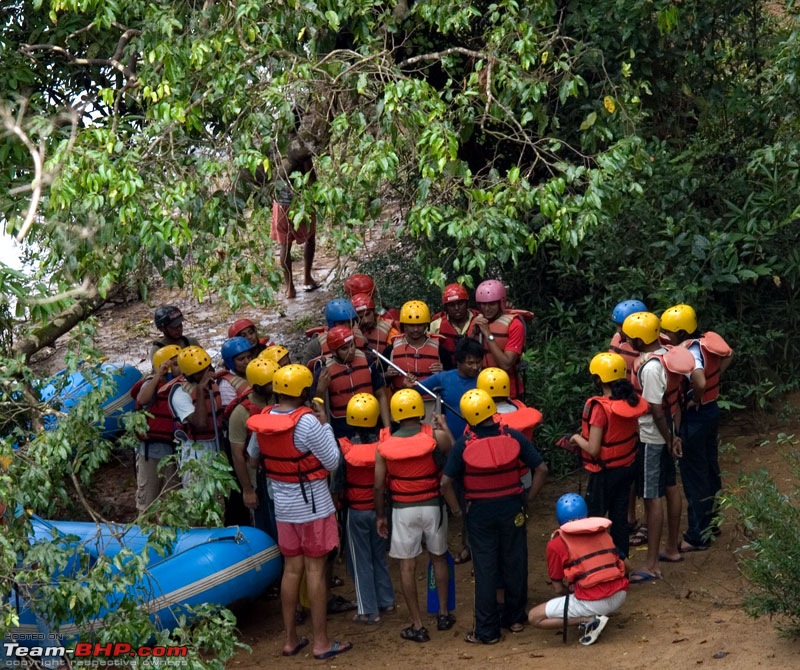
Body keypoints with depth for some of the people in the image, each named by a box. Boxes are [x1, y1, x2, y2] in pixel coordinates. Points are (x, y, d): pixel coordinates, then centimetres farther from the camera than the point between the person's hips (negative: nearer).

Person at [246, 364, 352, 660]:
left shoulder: (261, 422, -3)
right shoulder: (307, 422, -22)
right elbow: (333, 462, -15)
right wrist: (325, 425, -7)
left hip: (283, 505, 6)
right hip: (313, 505, -6)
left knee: (292, 569, 13)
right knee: (315, 570, 1)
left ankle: (291, 639, 19)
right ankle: (321, 642, 8)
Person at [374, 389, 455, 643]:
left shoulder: (384, 444, -8)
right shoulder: (435, 435, -12)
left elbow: (379, 486, -4)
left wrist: (380, 515, 9)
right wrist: (444, 427, 19)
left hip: (403, 510, -1)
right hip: (433, 505, 1)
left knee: (407, 566, 7)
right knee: (439, 558, 21)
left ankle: (417, 626, 9)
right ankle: (443, 614, 28)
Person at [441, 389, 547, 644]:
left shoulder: (464, 444, -12)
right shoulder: (513, 437, -7)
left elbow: (446, 483, -13)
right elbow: (541, 470, -6)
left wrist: (457, 509, -1)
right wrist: (529, 498, 4)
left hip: (480, 511, -2)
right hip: (512, 507, 2)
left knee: (485, 568, 4)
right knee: (515, 563, 15)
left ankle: (487, 630, 7)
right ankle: (515, 617, 28)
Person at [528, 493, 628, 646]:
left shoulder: (556, 544, 2)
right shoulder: (603, 531, 15)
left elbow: (559, 589, 6)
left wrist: (570, 591, 29)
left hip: (593, 602, -6)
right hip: (620, 596, 6)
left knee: (534, 617, 6)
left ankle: (590, 620, -7)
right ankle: (595, 616, 13)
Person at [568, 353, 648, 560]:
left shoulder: (600, 407, -24)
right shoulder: (632, 401, -4)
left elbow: (593, 449, -24)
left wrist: (577, 439, -6)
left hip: (606, 471, -7)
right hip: (628, 466, 7)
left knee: (594, 519, 5)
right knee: (620, 515, 16)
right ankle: (621, 560, 24)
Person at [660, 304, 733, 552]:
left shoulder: (688, 353, -26)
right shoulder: (706, 340, 0)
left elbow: (699, 382, -42)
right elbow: (728, 355, 18)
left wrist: (694, 400, -22)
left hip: (695, 417, -9)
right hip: (711, 410, 9)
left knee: (694, 476, 2)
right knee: (710, 469, 21)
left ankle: (697, 536, 11)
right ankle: (710, 523, 36)